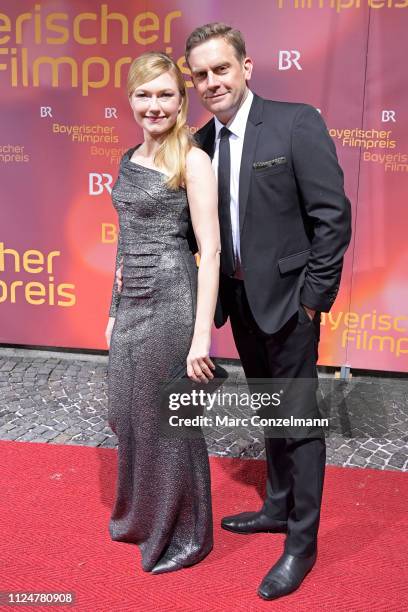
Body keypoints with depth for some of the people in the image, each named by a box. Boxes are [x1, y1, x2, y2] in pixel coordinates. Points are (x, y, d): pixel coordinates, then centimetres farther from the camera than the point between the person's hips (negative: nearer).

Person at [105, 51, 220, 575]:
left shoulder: (192, 160, -10)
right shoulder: (130, 160, 12)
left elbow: (210, 250, -15)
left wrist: (201, 335, -20)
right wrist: (116, 310, 17)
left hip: (171, 303, -7)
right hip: (130, 304, 7)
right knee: (128, 416, 18)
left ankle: (182, 536, 29)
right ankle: (139, 516, 43)